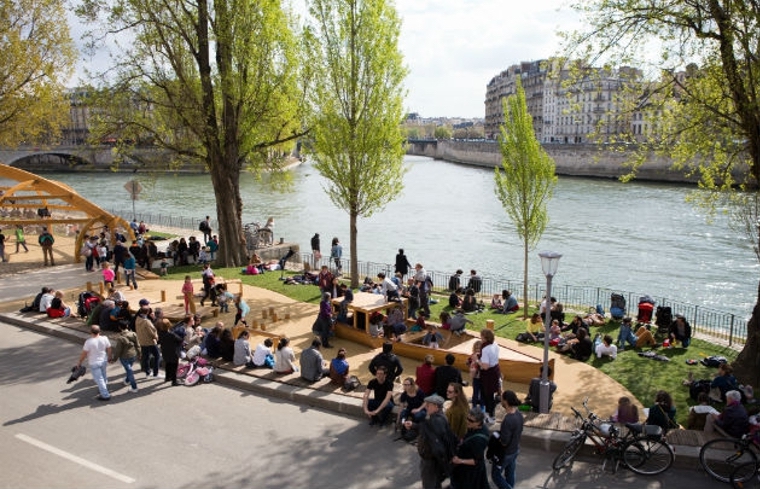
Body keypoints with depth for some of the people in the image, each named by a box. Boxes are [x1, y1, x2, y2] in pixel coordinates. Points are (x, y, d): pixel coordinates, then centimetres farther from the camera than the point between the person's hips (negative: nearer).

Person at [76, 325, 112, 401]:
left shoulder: (89, 342, -26)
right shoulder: (104, 339, -14)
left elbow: (83, 353, -17)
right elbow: (109, 349, -1)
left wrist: (79, 362, -1)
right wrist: (109, 357, 17)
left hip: (94, 363, -5)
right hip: (104, 361, 5)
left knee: (99, 379, 6)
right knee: (103, 376, 24)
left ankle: (105, 395, 11)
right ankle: (103, 390, 44)